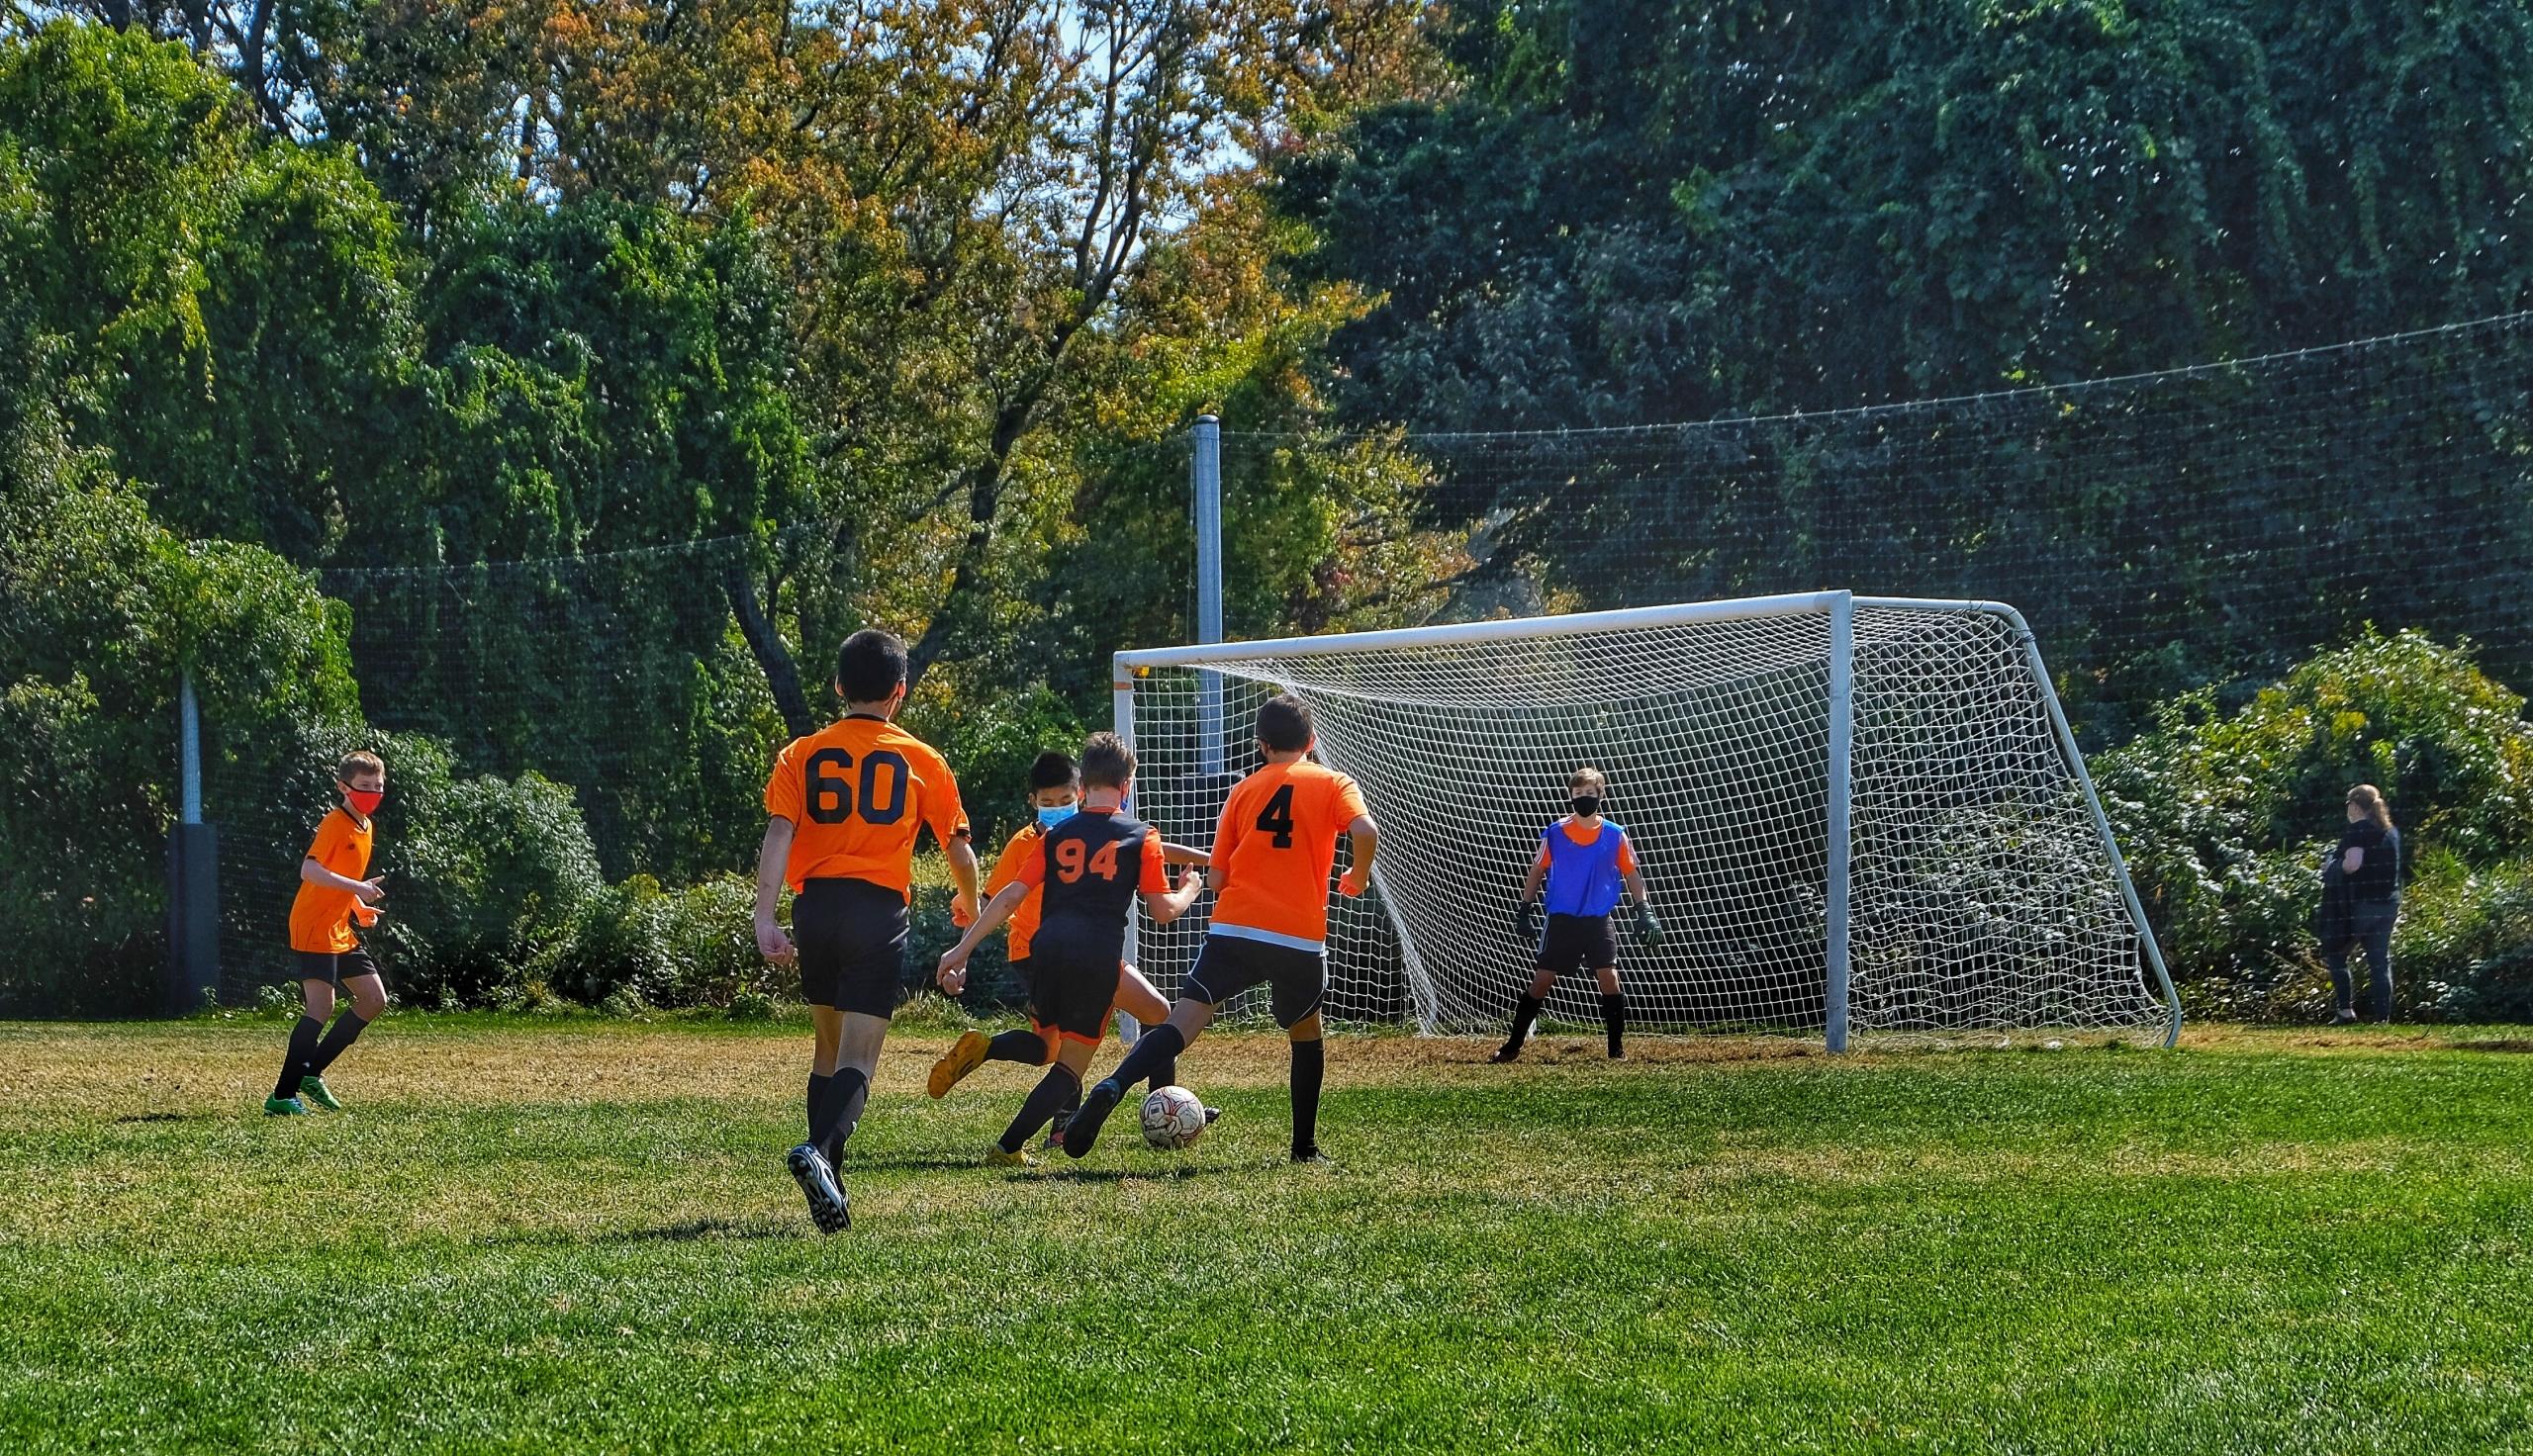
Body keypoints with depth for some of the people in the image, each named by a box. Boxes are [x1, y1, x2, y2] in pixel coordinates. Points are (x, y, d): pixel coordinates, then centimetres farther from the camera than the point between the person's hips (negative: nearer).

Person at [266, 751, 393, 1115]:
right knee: (321, 1009, -17)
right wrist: (357, 888, -34)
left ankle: (311, 1073, 15)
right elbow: (309, 870, -28)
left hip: (340, 932, 10)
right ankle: (282, 1096, -16)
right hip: (313, 929, -10)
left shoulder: (364, 826, 14)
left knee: (374, 1000, 8)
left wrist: (359, 907, 12)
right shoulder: (334, 823, -14)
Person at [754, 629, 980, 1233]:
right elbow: (959, 849, 11)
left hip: (815, 908, 3)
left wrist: (765, 918, -12)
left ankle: (828, 1181, 16)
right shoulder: (921, 761, 6)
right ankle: (819, 1151, -36)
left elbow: (778, 834, -5)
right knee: (856, 1059, -9)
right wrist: (968, 904, 32)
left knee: (829, 1050, 20)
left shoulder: (802, 755, 9)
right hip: (879, 911, -3)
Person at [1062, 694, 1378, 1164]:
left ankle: (1111, 1089, -34)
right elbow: (1366, 832, -12)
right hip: (1301, 939, -1)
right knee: (1306, 1033, 24)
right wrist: (1358, 877, 8)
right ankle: (1305, 1147, 26)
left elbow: (1217, 877, 13)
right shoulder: (1334, 785, 9)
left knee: (1183, 1022, -11)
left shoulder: (1243, 791, 16)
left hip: (1232, 931, 1)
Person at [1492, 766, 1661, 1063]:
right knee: (1541, 980, 0)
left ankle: (1617, 1047, 2)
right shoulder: (1554, 834, -1)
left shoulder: (1615, 836, 0)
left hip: (1598, 922, 0)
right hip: (1561, 921, 0)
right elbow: (1537, 871, 8)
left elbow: (1631, 874, 7)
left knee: (1609, 977, -10)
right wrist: (1525, 911, 4)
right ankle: (1513, 1046, 7)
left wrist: (1645, 912, -2)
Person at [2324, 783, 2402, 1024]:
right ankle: (2383, 1016, 2)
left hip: (2361, 903, -7)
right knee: (2380, 961, 7)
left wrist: (2334, 867, -5)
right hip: (2389, 903, 7)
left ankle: (2346, 1009, -2)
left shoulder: (2357, 830, -11)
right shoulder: (2391, 832, 13)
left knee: (2336, 953, 7)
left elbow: (2352, 864, -23)